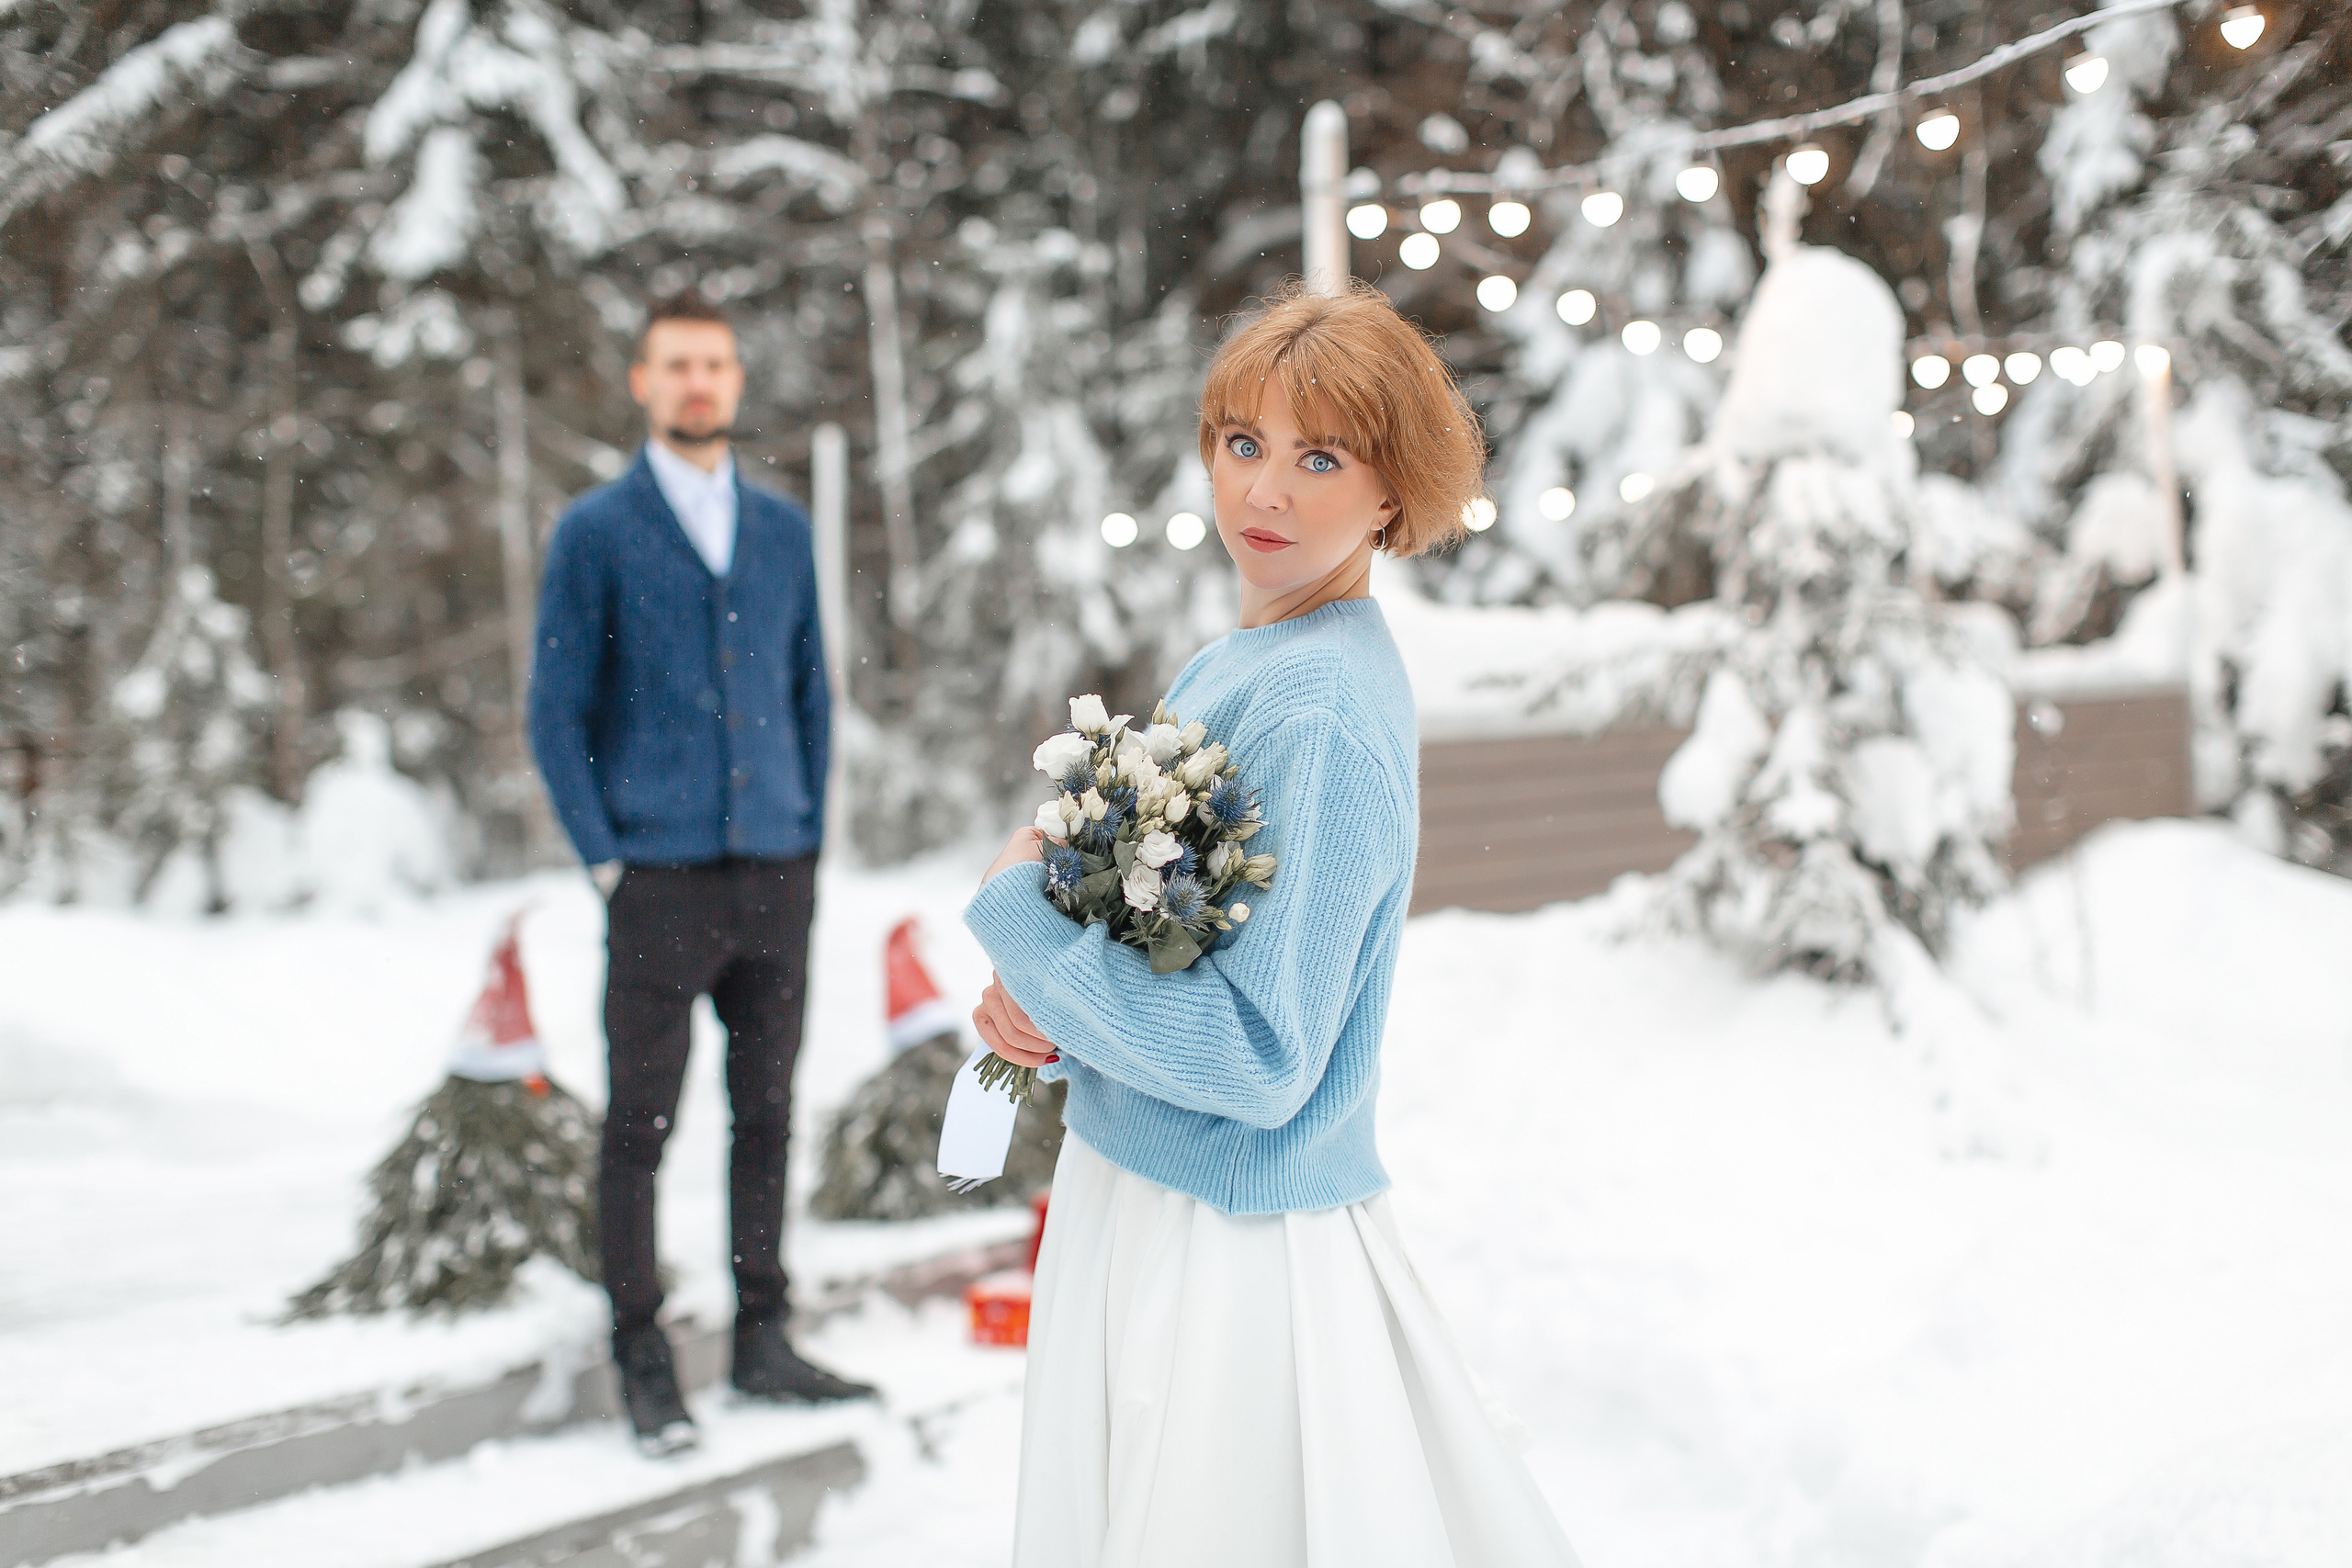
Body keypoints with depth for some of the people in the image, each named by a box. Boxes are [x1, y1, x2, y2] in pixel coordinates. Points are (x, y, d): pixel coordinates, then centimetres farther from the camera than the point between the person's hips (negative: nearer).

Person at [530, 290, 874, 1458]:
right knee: (641, 1125, 1)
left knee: (765, 1115, 9)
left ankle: (762, 1347, 18)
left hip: (775, 877, 4)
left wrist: (809, 839, 9)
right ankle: (643, 1363, 11)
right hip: (659, 880, -4)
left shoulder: (783, 529, 12)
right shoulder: (596, 532, 0)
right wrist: (604, 861, -7)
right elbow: (556, 713, -1)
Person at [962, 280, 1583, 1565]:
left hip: (1233, 1253, -9)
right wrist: (1041, 1007, -4)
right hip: (1132, 1208, 9)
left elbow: (1259, 1057, -24)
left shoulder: (1324, 715, -22)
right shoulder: (1227, 666, 6)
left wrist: (1022, 906, -14)